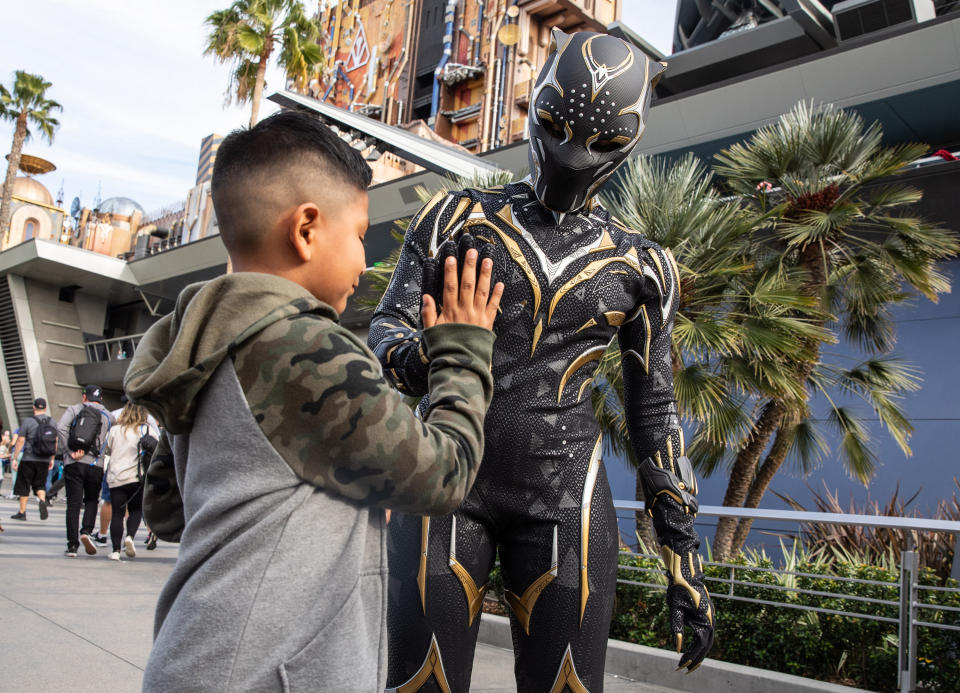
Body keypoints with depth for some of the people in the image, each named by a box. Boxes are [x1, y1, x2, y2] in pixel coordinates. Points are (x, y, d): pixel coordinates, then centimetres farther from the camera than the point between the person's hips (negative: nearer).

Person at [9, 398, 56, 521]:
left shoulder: (28, 421, -8)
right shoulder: (52, 422, 5)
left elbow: (20, 441, -8)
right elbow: (55, 442, 9)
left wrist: (15, 458, -1)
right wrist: (52, 459, 18)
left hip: (29, 459, -3)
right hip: (44, 460, 4)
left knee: (24, 486, 8)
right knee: (40, 485, 14)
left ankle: (22, 513, 13)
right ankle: (42, 500, -15)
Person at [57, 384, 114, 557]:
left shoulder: (74, 409, 9)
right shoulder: (108, 416, 13)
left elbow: (61, 427, -8)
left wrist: (70, 451, -8)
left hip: (73, 464, 0)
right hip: (95, 464, 0)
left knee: (73, 503, 3)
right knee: (91, 500, 17)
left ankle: (72, 545, 1)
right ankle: (86, 531, -6)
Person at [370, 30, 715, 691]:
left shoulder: (639, 265, 8)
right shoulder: (457, 217, 6)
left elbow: (655, 413, 10)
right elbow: (387, 328, 1)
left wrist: (685, 560, 7)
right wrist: (418, 361, -25)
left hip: (564, 497, 1)